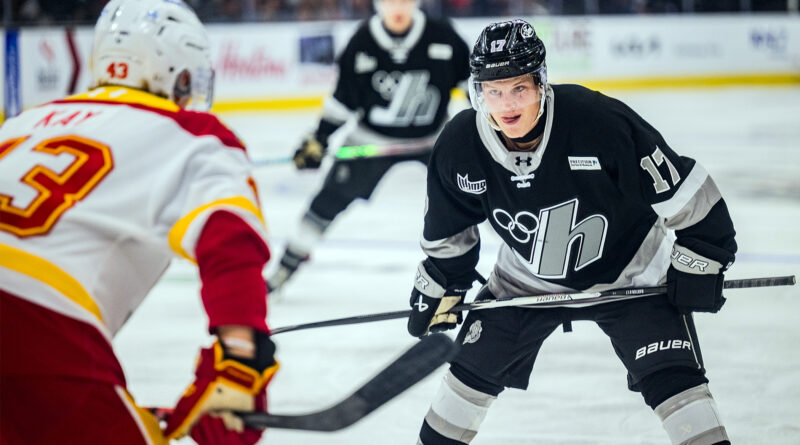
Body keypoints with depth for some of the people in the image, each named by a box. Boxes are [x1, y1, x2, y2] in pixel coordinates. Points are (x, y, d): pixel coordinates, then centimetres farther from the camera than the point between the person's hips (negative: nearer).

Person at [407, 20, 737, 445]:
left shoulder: (598, 120, -32)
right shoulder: (459, 147, -19)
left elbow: (681, 188, -22)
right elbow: (448, 233, 3)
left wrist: (697, 261, -18)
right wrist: (439, 289, 9)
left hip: (629, 272, -4)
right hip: (529, 277, 4)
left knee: (672, 376, -15)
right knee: (475, 365, 7)